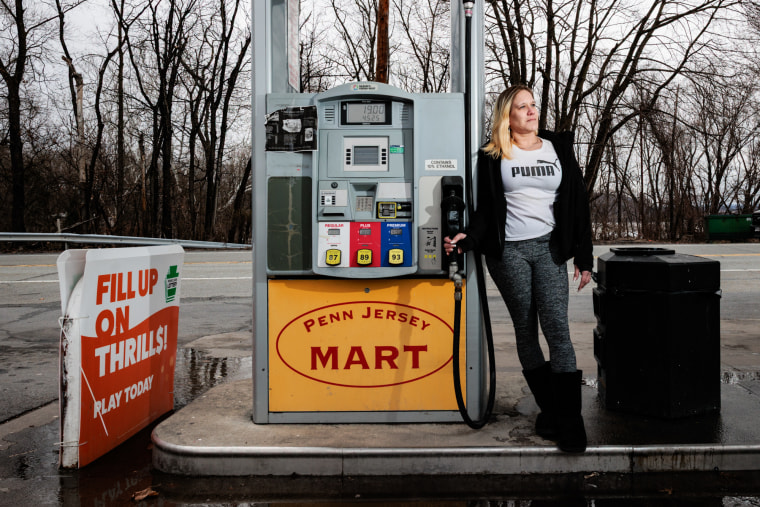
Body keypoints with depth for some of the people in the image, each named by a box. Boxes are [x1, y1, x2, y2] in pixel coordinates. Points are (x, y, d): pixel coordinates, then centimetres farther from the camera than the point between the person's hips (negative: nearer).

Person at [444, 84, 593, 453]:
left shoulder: (559, 148, 12)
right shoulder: (493, 156, 7)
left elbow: (578, 204, 11)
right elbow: (485, 208, 6)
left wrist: (583, 257, 6)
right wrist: (468, 238, -13)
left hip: (548, 248, 1)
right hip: (507, 251, 0)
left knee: (557, 328, -9)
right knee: (525, 330, 5)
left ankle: (569, 420, -4)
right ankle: (548, 409, 18)